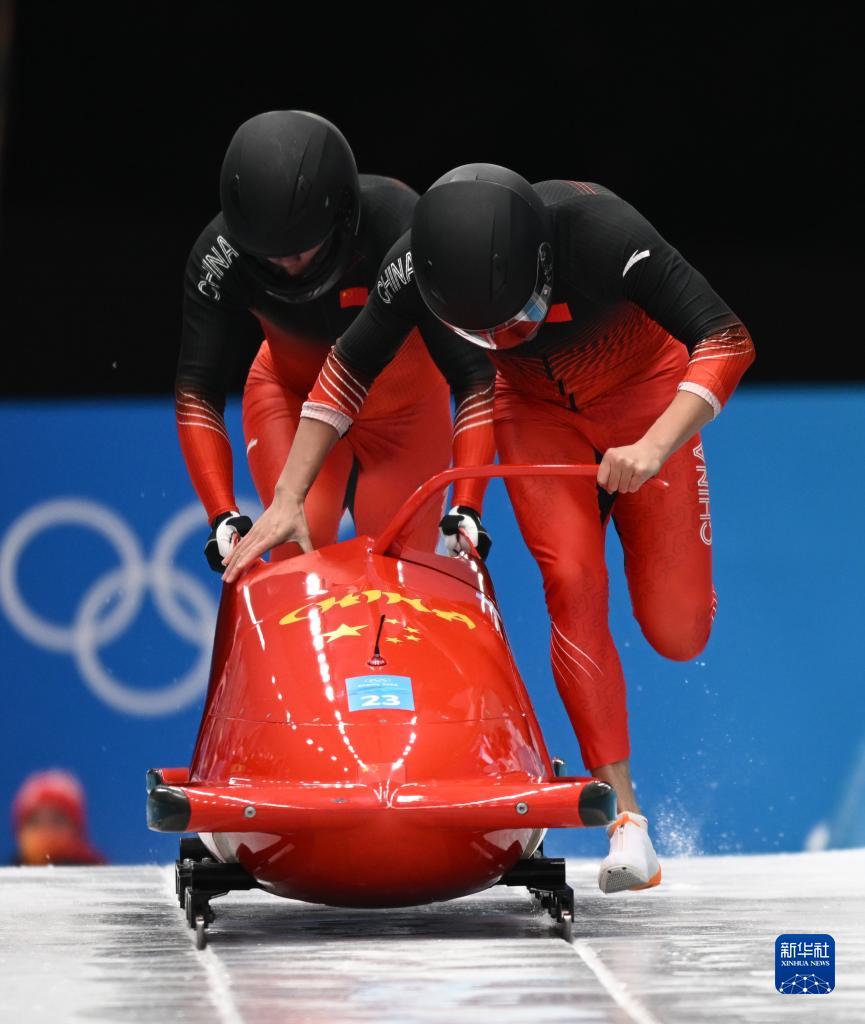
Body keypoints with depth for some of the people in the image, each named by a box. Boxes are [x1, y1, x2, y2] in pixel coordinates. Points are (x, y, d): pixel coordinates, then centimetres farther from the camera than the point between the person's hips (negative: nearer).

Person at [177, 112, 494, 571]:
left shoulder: (402, 228, -35)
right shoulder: (219, 254, -29)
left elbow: (474, 376, -32)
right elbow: (197, 393, -20)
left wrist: (467, 507, -42)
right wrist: (222, 514, -32)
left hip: (404, 407, -1)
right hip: (291, 397, 1)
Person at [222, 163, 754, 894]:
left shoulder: (596, 229, -36)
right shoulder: (417, 261, -27)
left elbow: (728, 340, -34)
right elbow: (347, 370, -11)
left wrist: (656, 447, -46)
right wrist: (287, 498, -15)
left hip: (645, 399, -2)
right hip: (538, 410, 2)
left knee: (678, 635, -5)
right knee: (572, 582, -20)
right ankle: (624, 812, -16)